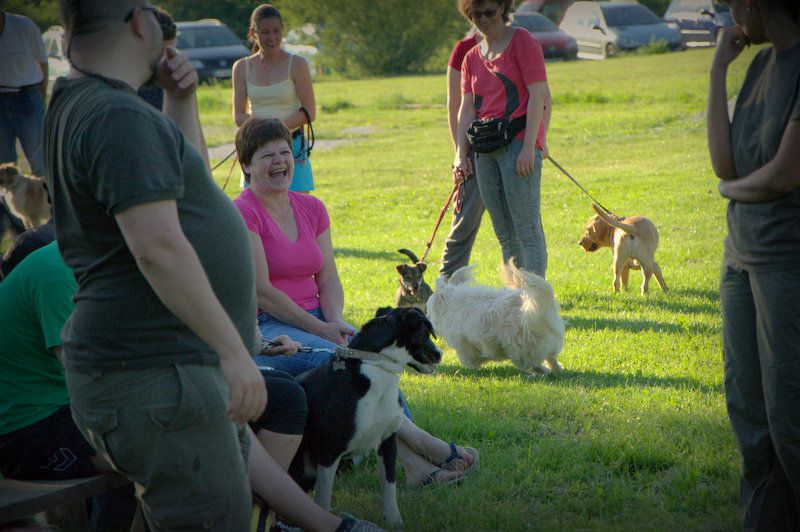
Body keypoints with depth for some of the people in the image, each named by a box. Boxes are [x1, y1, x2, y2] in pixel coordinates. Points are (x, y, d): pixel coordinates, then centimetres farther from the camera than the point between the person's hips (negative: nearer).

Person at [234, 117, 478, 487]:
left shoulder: (311, 209, 14)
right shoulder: (243, 213, -7)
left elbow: (328, 279, 11)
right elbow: (261, 290, -14)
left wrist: (335, 322, -10)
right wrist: (321, 329, -16)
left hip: (316, 321, 5)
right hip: (264, 329, -5)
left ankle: (416, 461, -37)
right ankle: (413, 438, -34)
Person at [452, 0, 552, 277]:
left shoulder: (523, 41, -2)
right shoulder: (471, 58, 17)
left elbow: (538, 95, -9)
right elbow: (467, 108, 11)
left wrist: (529, 148, -16)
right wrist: (461, 155, 0)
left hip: (519, 143, -6)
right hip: (485, 150, 7)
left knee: (527, 227, -10)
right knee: (504, 232, 8)